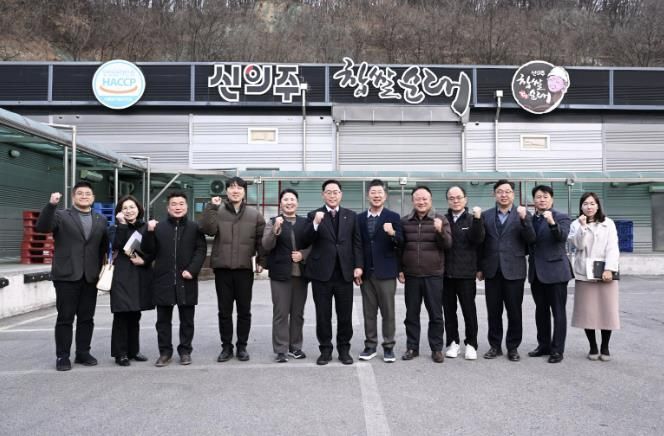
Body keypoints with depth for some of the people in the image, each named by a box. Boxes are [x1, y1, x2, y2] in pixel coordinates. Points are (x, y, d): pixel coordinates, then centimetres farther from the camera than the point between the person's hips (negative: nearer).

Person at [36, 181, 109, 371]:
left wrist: (101, 269, 5)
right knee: (65, 318, 2)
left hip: (90, 276, 3)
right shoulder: (61, 216, 3)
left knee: (87, 318, 9)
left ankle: (83, 353, 19)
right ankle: (62, 356, 10)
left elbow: (104, 247, 12)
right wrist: (51, 205, -25)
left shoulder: (101, 220, 12)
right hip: (66, 275, -3)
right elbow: (41, 227, -14)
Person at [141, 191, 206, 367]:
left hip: (186, 281, -1)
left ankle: (185, 351, 20)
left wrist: (192, 269, -14)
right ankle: (165, 352, 18)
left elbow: (201, 250, -2)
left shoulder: (194, 227, 4)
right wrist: (149, 232, -10)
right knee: (163, 319, 7)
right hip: (164, 280, 1)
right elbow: (148, 251, 4)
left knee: (187, 319, 8)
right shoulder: (159, 227, 7)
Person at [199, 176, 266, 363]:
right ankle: (226, 346, 20)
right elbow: (208, 229, -15)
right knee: (224, 311, 8)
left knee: (244, 311, 8)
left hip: (245, 269, 0)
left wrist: (261, 261, 1)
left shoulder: (255, 214, 4)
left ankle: (242, 346, 21)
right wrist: (211, 207, -18)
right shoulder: (217, 211, 2)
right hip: (222, 269, 0)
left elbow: (261, 239, 6)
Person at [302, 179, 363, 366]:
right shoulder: (314, 215, 3)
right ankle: (325, 349, 19)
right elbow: (306, 241, -6)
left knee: (345, 315, 8)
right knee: (323, 315, 6)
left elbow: (357, 243, 8)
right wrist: (315, 223, -22)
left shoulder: (351, 215, 9)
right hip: (321, 273, -1)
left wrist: (358, 266, -2)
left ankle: (344, 349, 20)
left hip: (345, 272, 1)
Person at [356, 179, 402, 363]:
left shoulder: (393, 217, 0)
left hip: (385, 272, -3)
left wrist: (392, 233, -29)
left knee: (388, 312, 3)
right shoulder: (360, 218, 8)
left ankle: (388, 347, 12)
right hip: (366, 272, 3)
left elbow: (400, 243, -8)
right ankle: (370, 345, 18)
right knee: (369, 312, 9)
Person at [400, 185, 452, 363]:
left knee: (436, 314, 4)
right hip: (411, 275, 2)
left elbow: (447, 244, -6)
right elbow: (399, 247, 12)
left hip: (434, 275, -2)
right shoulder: (404, 221, 7)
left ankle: (437, 349, 15)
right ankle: (412, 347, 18)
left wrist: (440, 231, -24)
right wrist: (400, 269, 6)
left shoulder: (440, 219, 1)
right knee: (411, 314, 8)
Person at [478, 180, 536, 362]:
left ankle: (513, 347, 17)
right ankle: (495, 346, 20)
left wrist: (524, 219, -22)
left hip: (513, 271, -2)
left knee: (514, 312, 4)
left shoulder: (523, 214, 3)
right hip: (492, 271, 2)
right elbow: (481, 243, 8)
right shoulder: (486, 215, 8)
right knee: (493, 312, 9)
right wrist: (479, 267, 6)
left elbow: (531, 239, -9)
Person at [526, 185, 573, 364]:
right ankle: (543, 345, 24)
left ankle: (557, 349, 7)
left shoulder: (561, 217, -4)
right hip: (536, 272, 6)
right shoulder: (530, 219, 11)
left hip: (555, 270, -6)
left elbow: (562, 237, -23)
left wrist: (552, 222, -37)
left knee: (558, 311, 0)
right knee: (541, 310, 14)